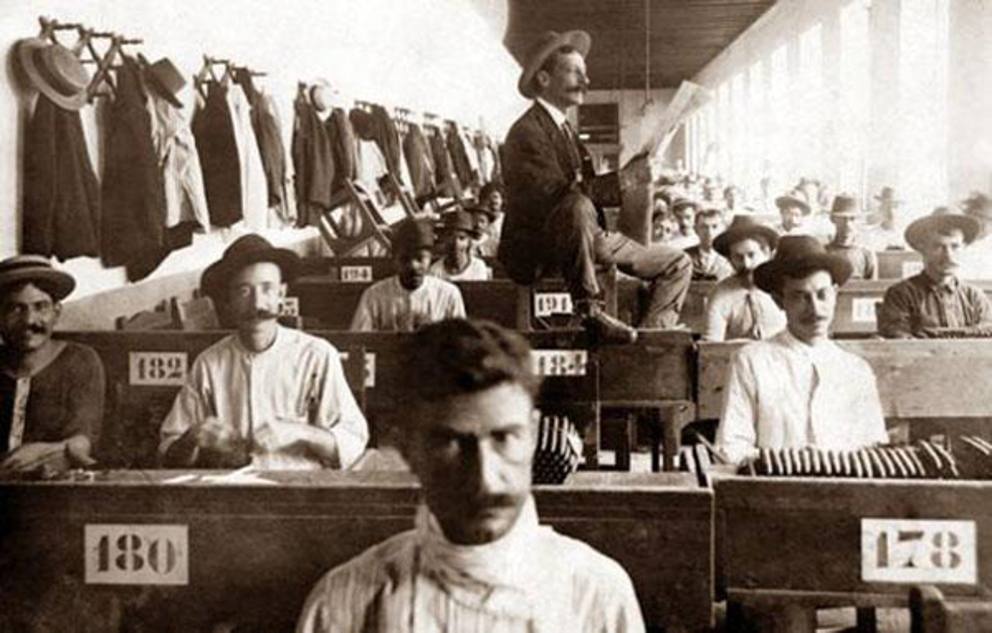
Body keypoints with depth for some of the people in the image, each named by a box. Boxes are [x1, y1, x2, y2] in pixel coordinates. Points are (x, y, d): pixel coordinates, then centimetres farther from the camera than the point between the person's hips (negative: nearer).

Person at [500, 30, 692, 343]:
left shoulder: (564, 129, 18)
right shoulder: (527, 132, -14)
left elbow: (591, 189, 11)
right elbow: (556, 194, -28)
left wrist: (632, 178, -4)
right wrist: (624, 179, -25)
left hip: (587, 238, 9)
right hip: (535, 252, -9)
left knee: (677, 264, 7)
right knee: (578, 207, -42)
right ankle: (589, 312, -32)